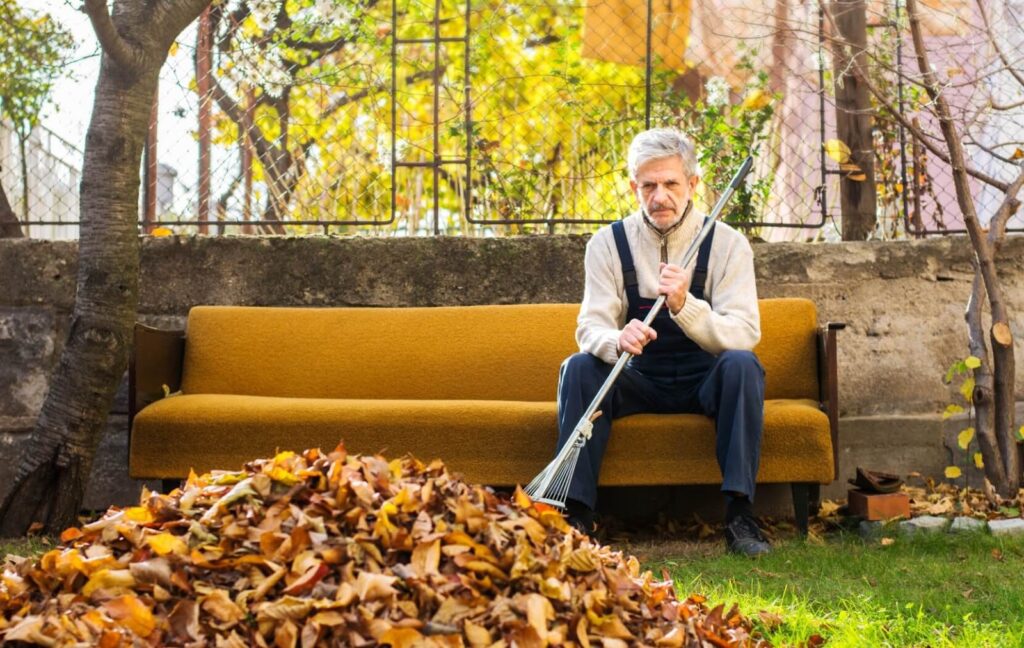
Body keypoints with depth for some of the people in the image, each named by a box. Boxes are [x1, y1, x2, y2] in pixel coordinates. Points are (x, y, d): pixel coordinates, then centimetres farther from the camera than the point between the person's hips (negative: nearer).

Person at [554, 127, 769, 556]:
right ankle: (577, 515, -27)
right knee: (579, 367, -26)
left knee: (743, 365, -31)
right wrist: (617, 340, -40)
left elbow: (745, 334, -20)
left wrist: (685, 306, -39)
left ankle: (740, 514, -30)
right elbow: (591, 326, -14)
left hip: (704, 381, -1)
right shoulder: (608, 244, -4)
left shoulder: (727, 244, -8)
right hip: (638, 382, 1)